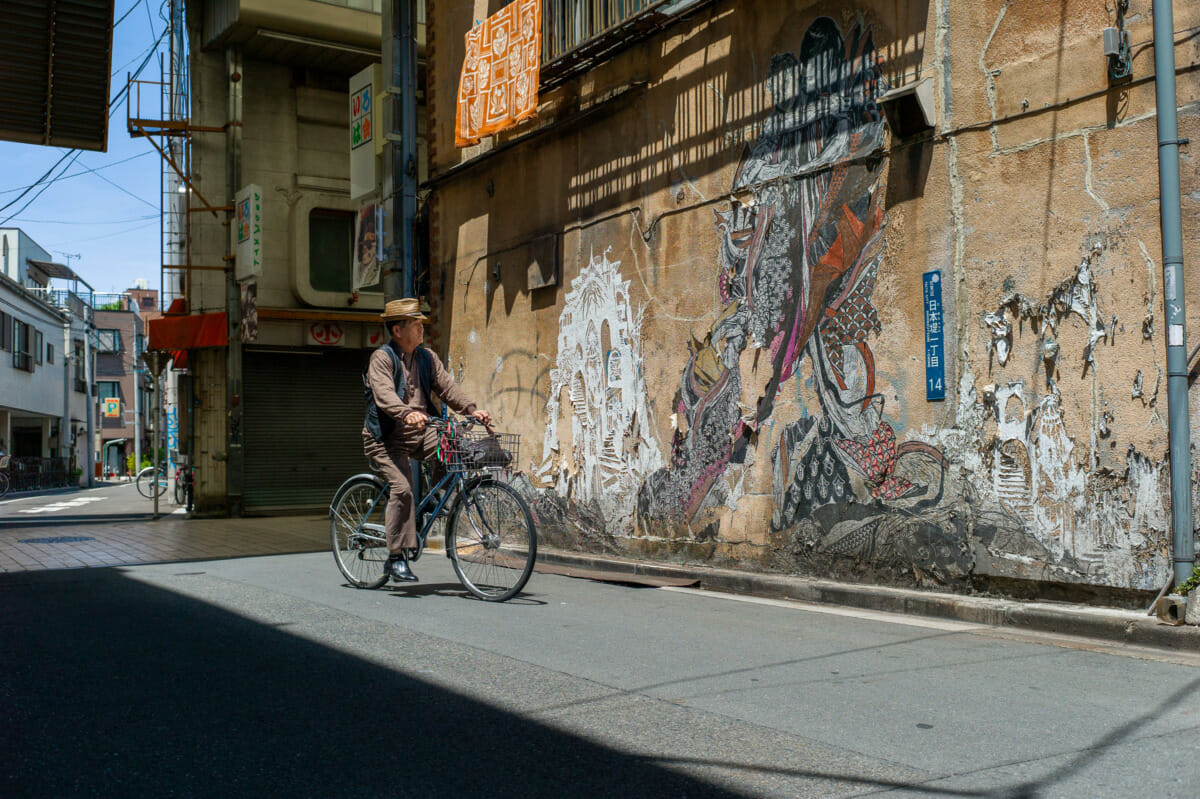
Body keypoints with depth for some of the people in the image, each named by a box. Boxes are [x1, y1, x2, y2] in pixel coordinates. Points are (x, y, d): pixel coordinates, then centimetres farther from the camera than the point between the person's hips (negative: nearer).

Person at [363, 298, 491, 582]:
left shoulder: (427, 357, 12)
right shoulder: (381, 358, -8)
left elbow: (446, 386, 4)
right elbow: (384, 394, -25)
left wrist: (471, 410, -12)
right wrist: (407, 414, -44)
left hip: (420, 433, 5)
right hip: (387, 438, -5)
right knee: (402, 488, -21)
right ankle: (396, 558, -12)